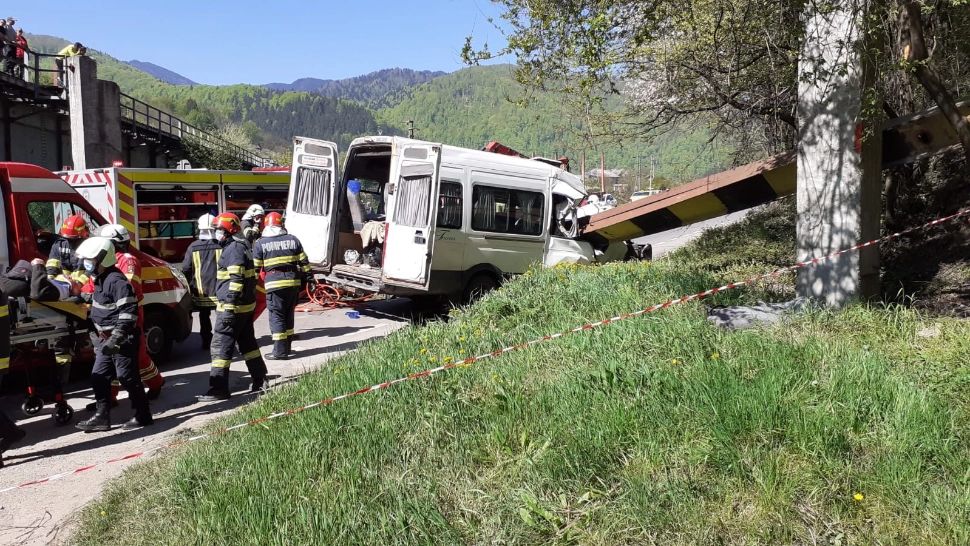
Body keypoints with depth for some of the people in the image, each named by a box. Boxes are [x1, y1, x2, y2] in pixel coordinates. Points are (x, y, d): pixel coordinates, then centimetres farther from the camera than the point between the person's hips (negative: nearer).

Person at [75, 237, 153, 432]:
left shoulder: (117, 281, -20)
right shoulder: (100, 280, 12)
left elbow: (128, 313, -25)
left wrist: (116, 338, -27)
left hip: (122, 340, -10)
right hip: (106, 340, 10)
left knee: (128, 377, -2)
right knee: (99, 377, 11)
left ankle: (143, 415, 9)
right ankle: (102, 417, 18)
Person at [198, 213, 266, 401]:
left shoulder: (234, 249, -16)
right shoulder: (241, 247, 16)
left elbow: (236, 280, -23)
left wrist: (229, 305, -25)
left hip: (233, 307, -10)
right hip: (246, 305, 11)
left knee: (220, 346, -5)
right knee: (248, 343, 18)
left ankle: (219, 389, -2)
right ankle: (260, 380, 25)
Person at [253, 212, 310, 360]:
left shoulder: (260, 243, 0)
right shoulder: (293, 240, 7)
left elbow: (255, 267, 0)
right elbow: (304, 262, 9)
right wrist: (304, 279, 18)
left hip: (274, 284, -4)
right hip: (293, 282, 4)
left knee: (277, 316, 0)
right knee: (289, 315, 14)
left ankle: (280, 351, -2)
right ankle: (286, 347, 23)